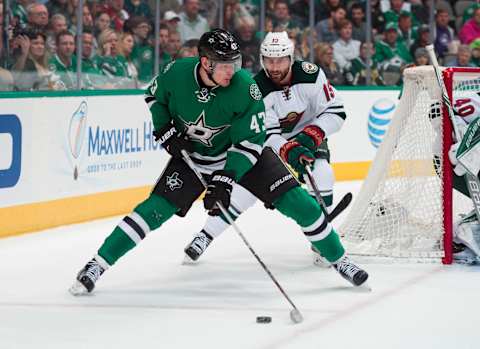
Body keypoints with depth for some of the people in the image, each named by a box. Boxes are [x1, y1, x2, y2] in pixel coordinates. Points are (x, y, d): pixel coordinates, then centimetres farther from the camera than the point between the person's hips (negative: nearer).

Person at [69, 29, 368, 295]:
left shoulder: (245, 88, -28)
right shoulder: (176, 73, -23)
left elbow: (250, 141, -23)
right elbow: (154, 96, 2)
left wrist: (225, 181, -30)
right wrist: (165, 131, -11)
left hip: (242, 153, 0)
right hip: (191, 154, 0)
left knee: (294, 200, -10)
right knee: (158, 208, -15)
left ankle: (338, 258, 8)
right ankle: (97, 266, -10)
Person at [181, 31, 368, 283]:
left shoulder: (310, 75, -25)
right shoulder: (257, 89, -25)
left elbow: (336, 113, -19)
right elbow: (267, 135, -27)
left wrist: (310, 136, -32)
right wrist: (290, 151, -45)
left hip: (310, 137, 1)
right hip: (272, 142, -1)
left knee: (321, 177, -24)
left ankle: (322, 242, -7)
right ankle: (205, 236, -4)